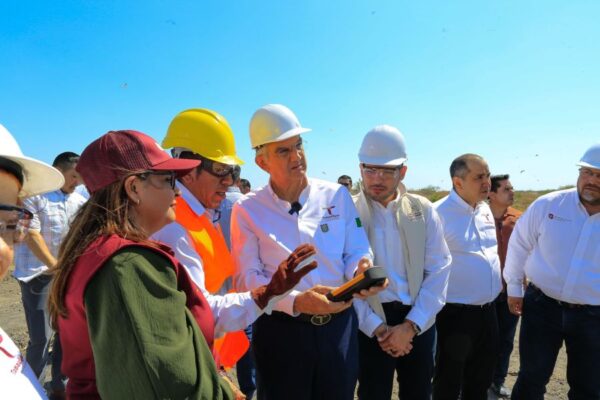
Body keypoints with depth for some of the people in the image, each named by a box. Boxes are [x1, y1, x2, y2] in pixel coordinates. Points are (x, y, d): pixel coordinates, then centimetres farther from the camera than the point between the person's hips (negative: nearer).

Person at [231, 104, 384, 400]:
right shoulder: (248, 210, -6)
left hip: (339, 325, 3)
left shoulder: (337, 195, 1)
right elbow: (247, 277, -11)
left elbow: (356, 253, 1)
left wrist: (362, 270, -23)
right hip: (280, 329, -2)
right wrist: (295, 301, -25)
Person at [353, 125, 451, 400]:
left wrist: (410, 325, -9)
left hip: (419, 322, 3)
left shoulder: (422, 210, 0)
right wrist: (377, 327, -12)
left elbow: (439, 269, -2)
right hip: (370, 324, -2)